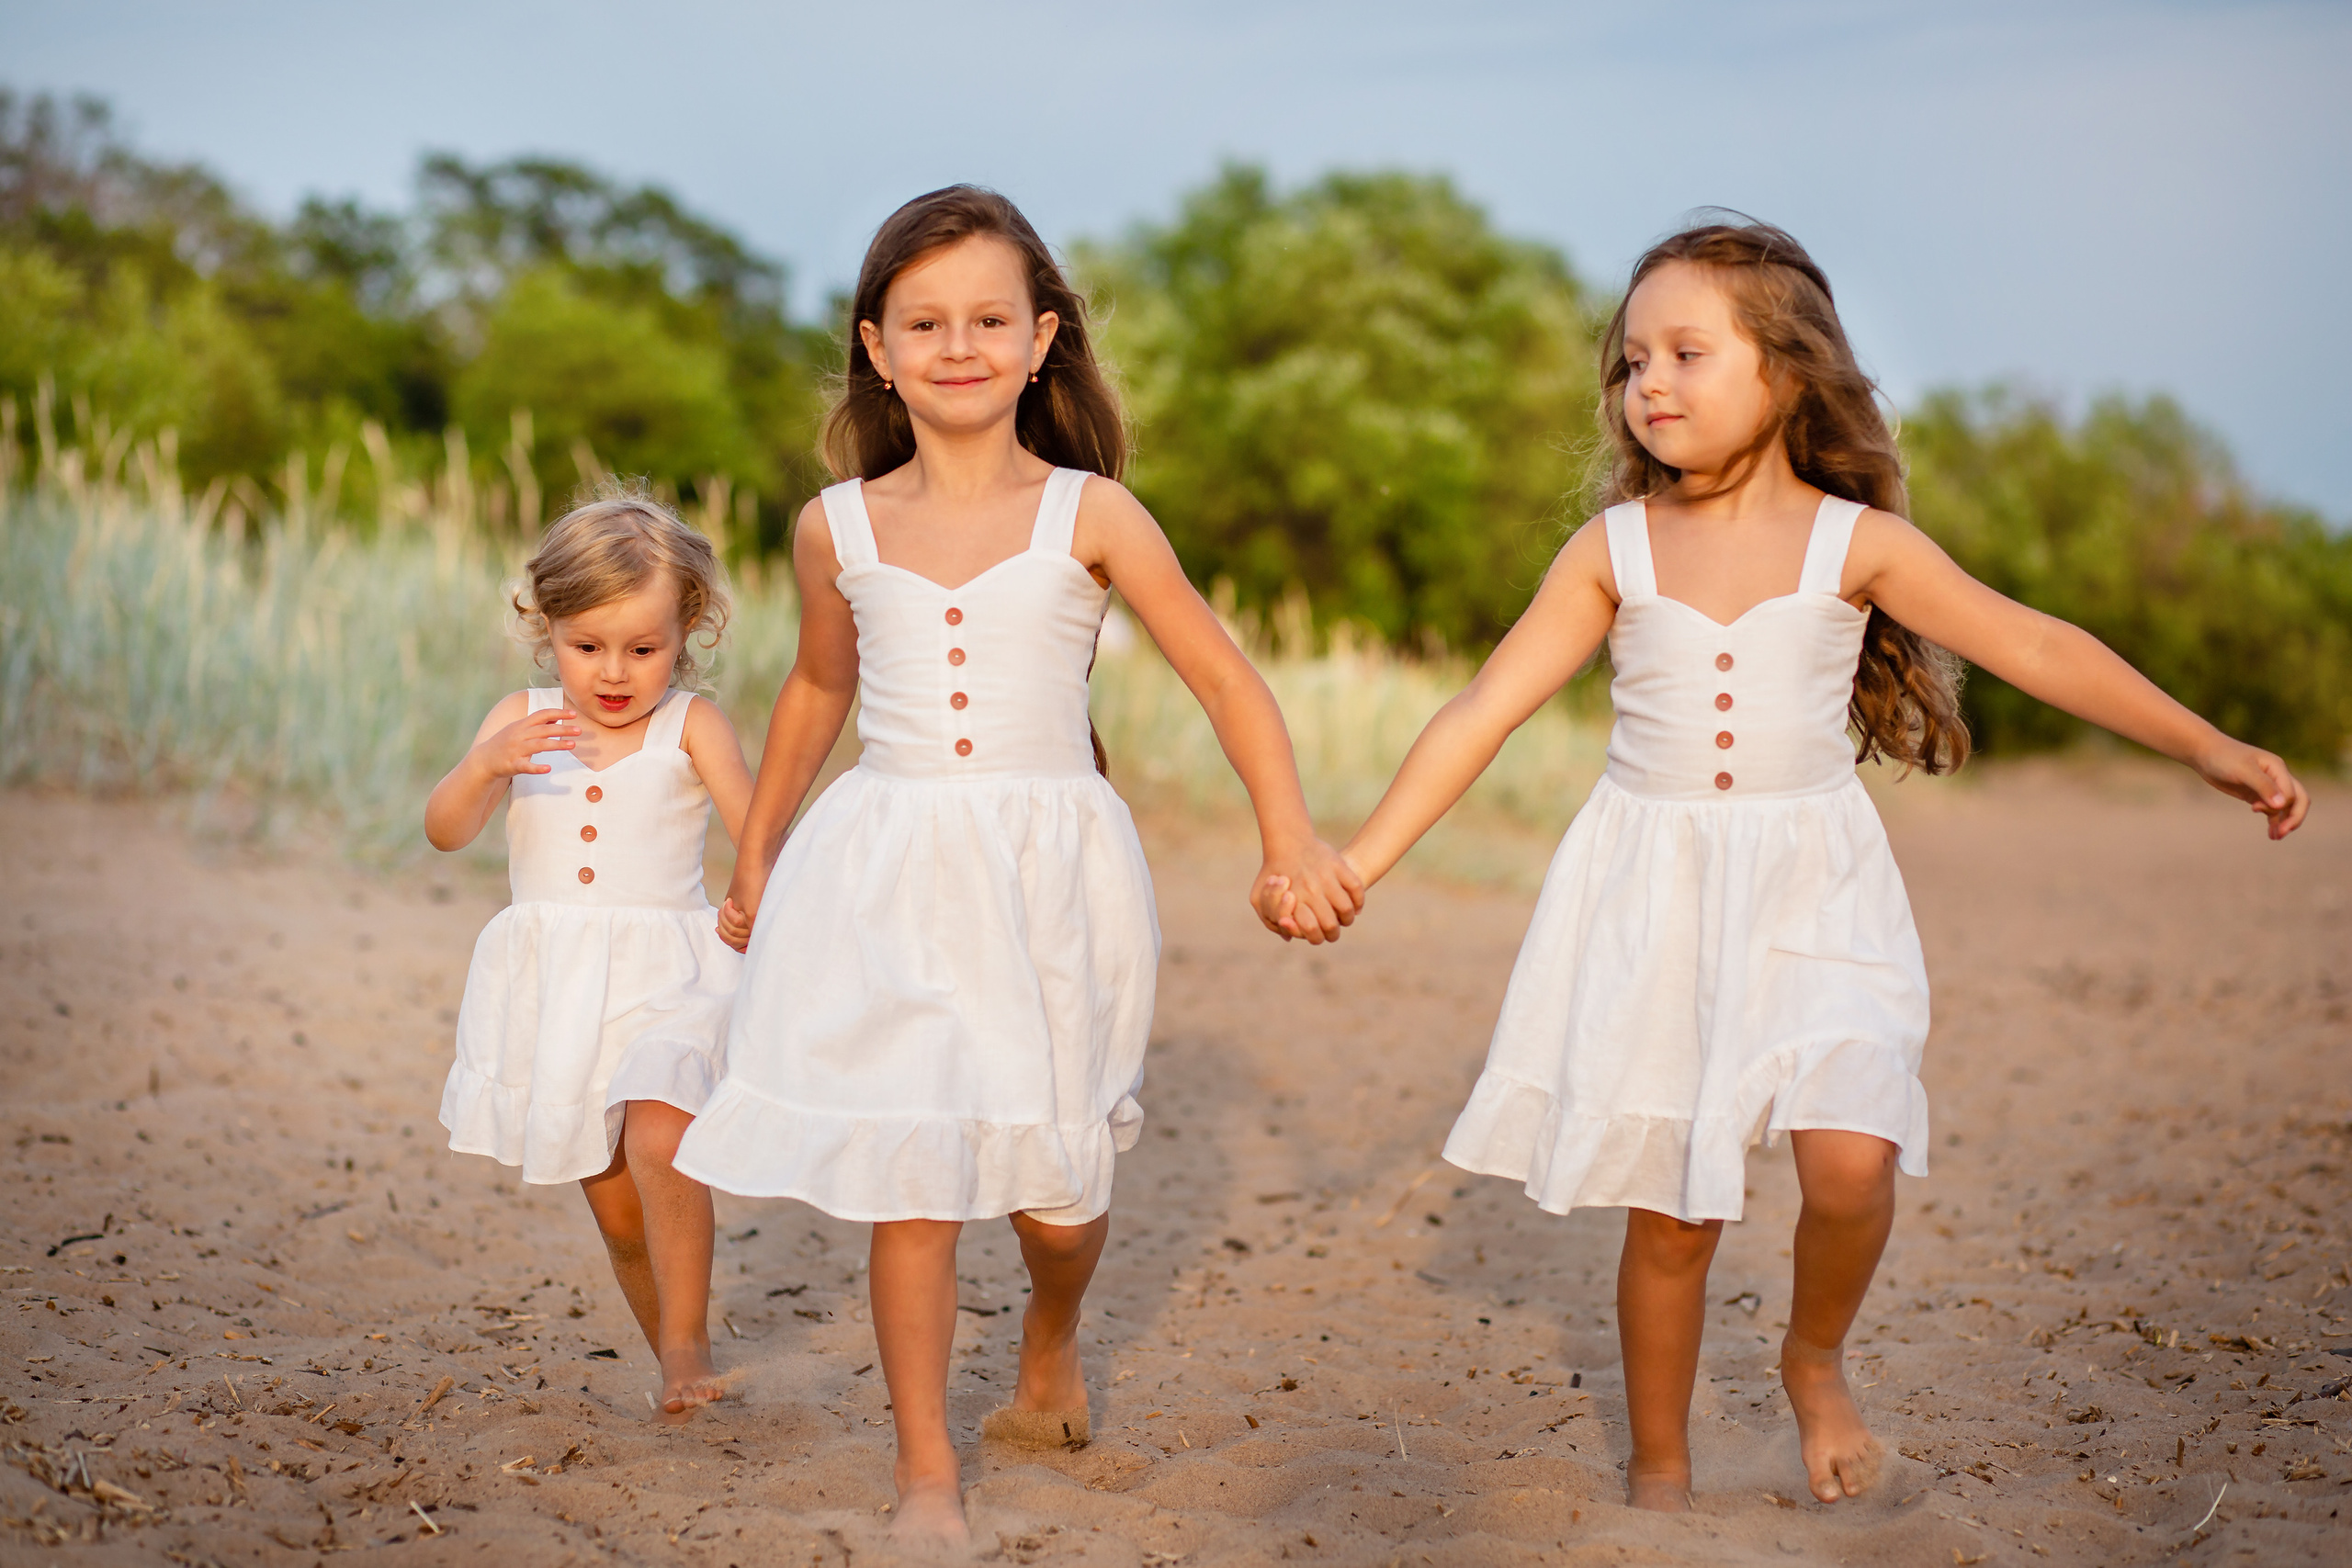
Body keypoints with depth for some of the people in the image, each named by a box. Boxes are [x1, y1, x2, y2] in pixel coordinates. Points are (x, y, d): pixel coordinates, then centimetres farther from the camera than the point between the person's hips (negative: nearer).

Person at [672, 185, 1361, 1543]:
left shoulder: (1091, 518, -3)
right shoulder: (839, 529, 4)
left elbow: (1226, 679, -1)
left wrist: (1292, 836, -12)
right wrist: (757, 856, 27)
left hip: (1049, 875, -1)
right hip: (887, 877, 1)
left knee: (1057, 1188, 6)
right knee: (908, 1182, -3)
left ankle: (1053, 1344, 40)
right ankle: (928, 1468, 9)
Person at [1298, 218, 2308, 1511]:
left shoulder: (1857, 544, -2)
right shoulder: (1614, 550, -1)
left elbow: (2034, 648, -2)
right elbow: (1485, 710, -1)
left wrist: (2208, 747, -8)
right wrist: (1360, 858, -7)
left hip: (1810, 891, 0)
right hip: (1652, 897, 1)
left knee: (1851, 1157, -19)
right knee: (1671, 1209, 5)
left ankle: (1815, 1359, 13)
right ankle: (1659, 1470, 25)